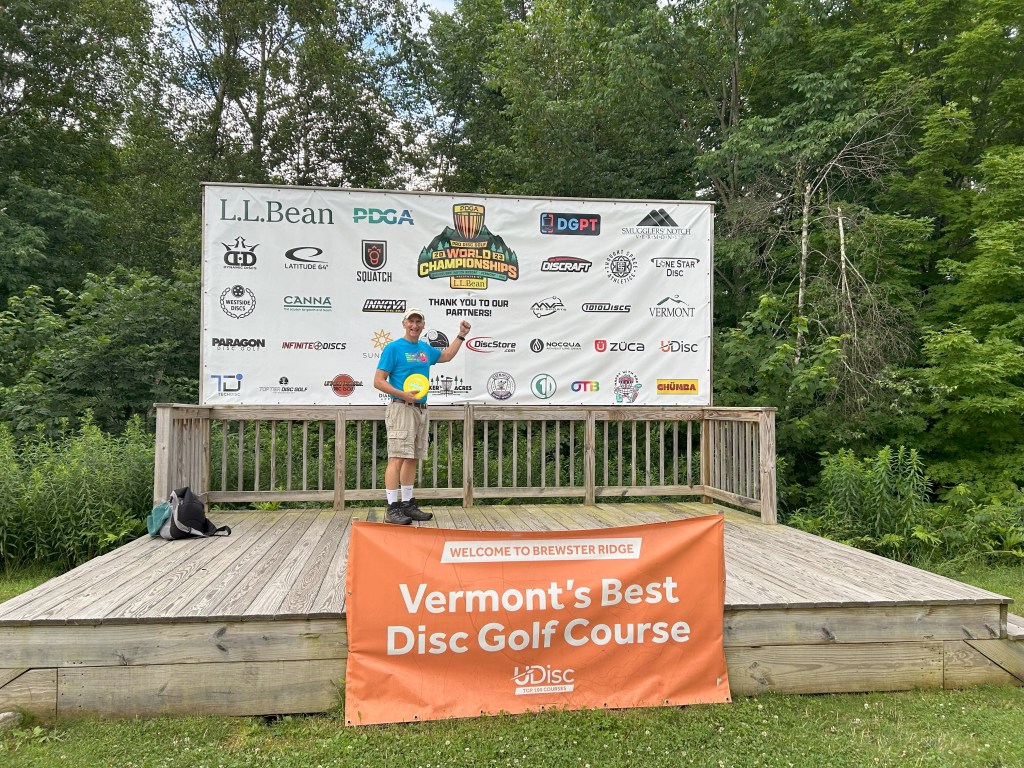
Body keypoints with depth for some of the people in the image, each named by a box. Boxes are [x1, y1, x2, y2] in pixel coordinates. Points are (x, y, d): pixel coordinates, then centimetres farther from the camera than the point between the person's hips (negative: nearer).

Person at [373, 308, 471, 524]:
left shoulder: (425, 348, 16)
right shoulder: (393, 348, -5)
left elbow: (446, 355, 36)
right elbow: (378, 381, -8)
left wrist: (461, 336, 29)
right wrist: (403, 394, -18)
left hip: (421, 410, 8)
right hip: (401, 409, -7)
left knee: (413, 458, 10)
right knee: (398, 458, -12)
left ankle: (407, 505, 17)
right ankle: (392, 509, -11)